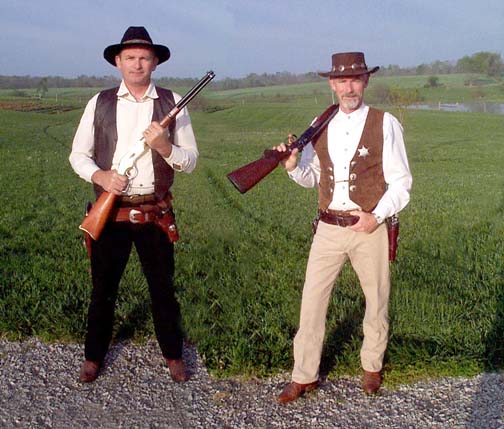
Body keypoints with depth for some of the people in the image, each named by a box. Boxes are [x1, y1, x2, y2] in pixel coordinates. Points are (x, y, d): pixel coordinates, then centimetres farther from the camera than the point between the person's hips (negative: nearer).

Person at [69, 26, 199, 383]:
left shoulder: (172, 103, 1)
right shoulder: (99, 103, 3)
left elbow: (191, 161, 0)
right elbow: (78, 154, 7)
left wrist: (165, 146, -21)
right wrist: (99, 175, -13)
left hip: (155, 214, 0)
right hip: (110, 212, 1)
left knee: (163, 287, 11)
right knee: (103, 288, 11)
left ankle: (173, 354, 29)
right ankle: (94, 356, 30)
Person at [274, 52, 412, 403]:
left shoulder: (385, 124, -6)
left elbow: (401, 183, -4)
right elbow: (313, 177, 11)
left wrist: (377, 216, -18)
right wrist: (293, 166, -10)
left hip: (370, 229, -2)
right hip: (328, 229, 3)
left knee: (377, 301, 13)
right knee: (312, 300, 3)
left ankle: (372, 365, 38)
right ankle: (304, 376, 18)